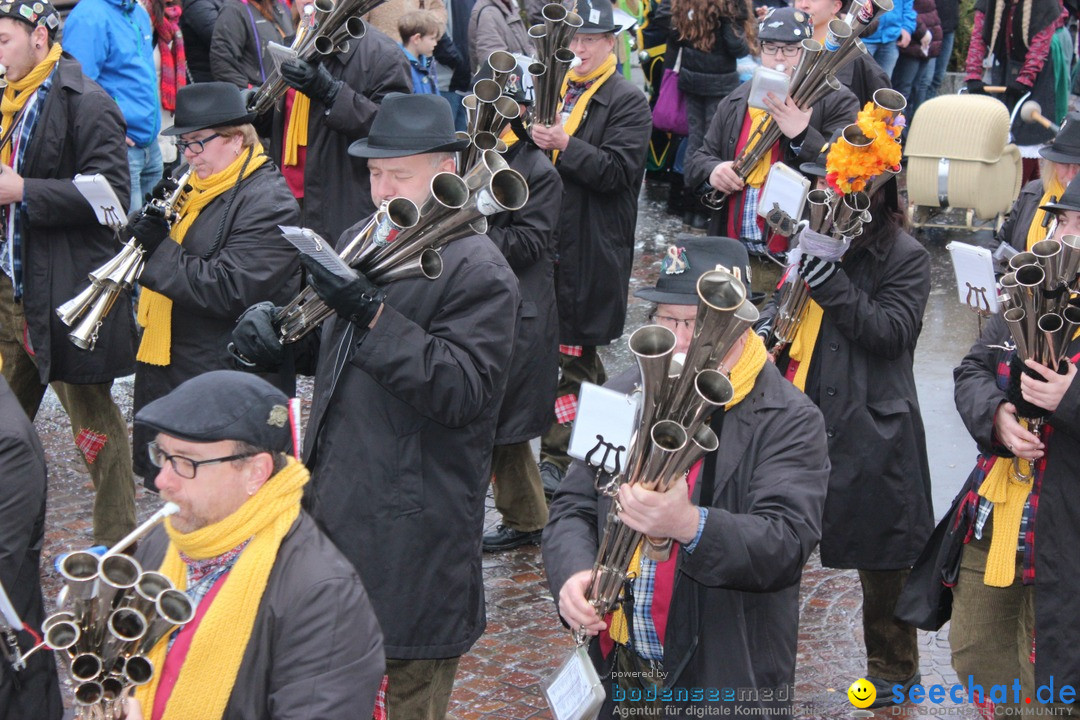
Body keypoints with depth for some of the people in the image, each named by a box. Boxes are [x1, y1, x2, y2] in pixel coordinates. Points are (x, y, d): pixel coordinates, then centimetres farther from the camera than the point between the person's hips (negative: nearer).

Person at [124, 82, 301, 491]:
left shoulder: (268, 204, -17)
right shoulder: (195, 189, 13)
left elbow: (228, 291, -25)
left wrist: (161, 250, -21)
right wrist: (146, 231, -7)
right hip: (165, 371, 10)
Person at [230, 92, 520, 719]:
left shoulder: (479, 271, -14)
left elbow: (462, 392, -25)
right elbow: (326, 346, 21)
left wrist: (373, 314, -32)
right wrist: (270, 324, -2)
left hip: (414, 527, -8)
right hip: (334, 503, 8)